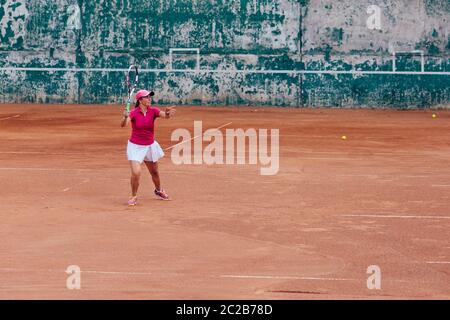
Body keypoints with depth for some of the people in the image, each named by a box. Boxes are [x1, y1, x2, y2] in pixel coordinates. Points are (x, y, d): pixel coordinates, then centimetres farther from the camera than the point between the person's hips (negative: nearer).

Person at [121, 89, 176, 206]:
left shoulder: (153, 111, -9)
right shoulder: (134, 113, -17)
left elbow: (165, 115, -27)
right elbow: (123, 124, -32)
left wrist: (168, 113, -52)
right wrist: (125, 118, -56)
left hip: (150, 146, 4)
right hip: (135, 146, -4)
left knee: (154, 172, 18)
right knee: (136, 172, -16)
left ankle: (158, 191, 46)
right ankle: (134, 196, 5)